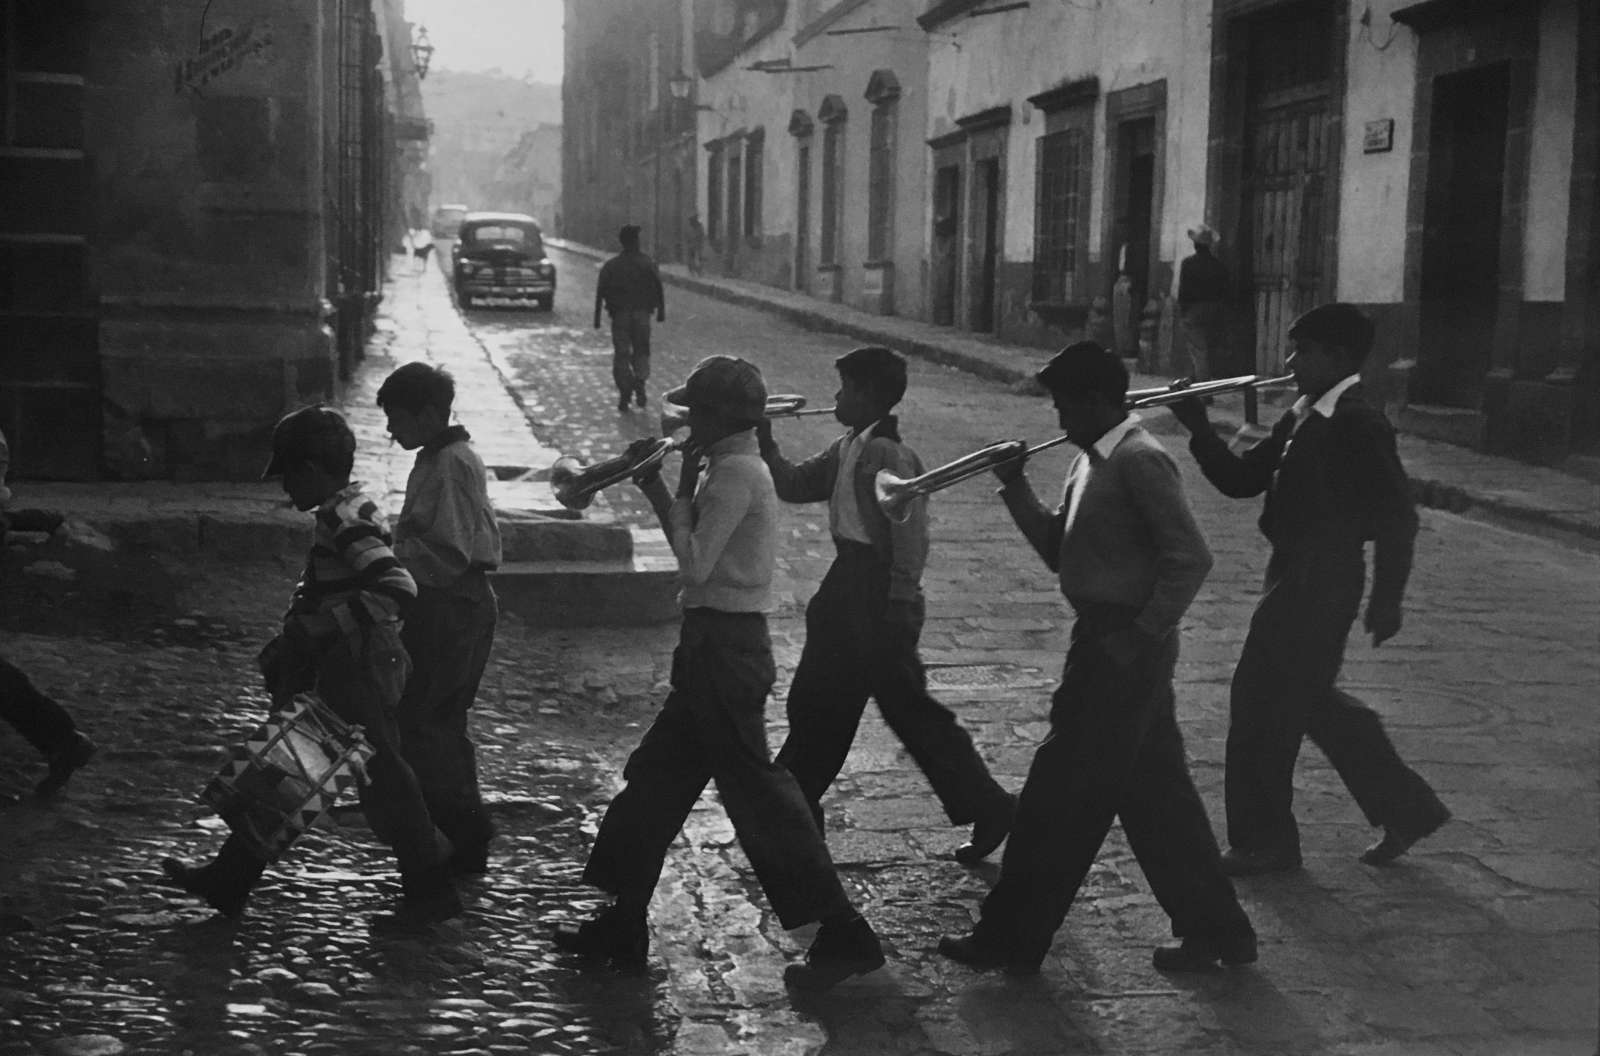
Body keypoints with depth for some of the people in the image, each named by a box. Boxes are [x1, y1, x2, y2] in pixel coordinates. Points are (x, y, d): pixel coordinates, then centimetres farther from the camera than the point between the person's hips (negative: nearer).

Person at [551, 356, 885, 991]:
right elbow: (698, 558, 17)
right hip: (717, 646, 10)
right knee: (655, 780, 15)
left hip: (724, 649, -10)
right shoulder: (735, 467, 14)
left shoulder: (734, 472, -17)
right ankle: (622, 927, 24)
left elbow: (696, 564, -21)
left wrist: (681, 491, -10)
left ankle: (842, 934, 0)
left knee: (758, 793, -6)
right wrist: (656, 489, 12)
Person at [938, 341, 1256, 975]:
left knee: (1062, 793, -2)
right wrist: (1015, 487, 5)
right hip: (1103, 643, 10)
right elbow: (1058, 552, 16)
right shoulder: (1091, 463, 14)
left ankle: (1011, 941, 8)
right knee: (1155, 793, 14)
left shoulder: (1140, 461, -15)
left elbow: (1190, 557, -20)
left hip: (1122, 649, -10)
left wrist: (1143, 634, -20)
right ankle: (1215, 931, 23)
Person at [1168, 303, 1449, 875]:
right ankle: (1408, 808, 29)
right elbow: (1240, 480, 14)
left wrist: (1386, 600, -18)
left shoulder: (1357, 424, -16)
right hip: (1295, 576, 10)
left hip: (1321, 585, -10)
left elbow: (1396, 516, -18)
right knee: (1308, 700, 18)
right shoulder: (1301, 420, 12)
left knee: (1265, 702, -2)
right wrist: (1199, 430, 2)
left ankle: (1263, 841, 12)